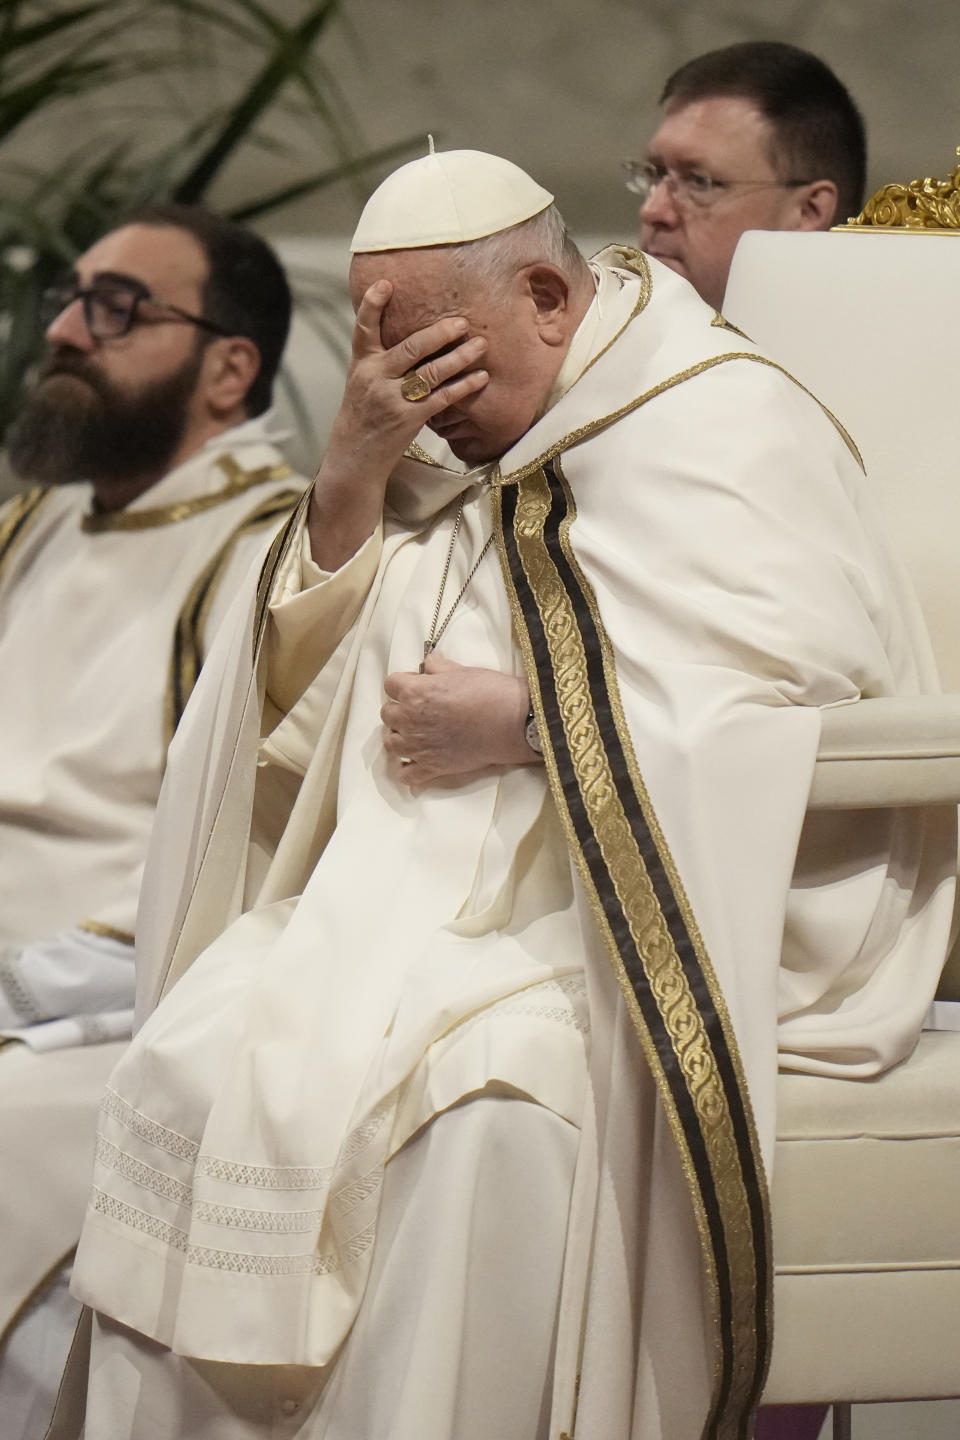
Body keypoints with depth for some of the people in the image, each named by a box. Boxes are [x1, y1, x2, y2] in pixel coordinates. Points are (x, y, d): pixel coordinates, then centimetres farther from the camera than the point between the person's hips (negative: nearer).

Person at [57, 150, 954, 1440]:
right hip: (412, 893, 6)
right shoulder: (453, 438, 19)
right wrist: (352, 474, 1)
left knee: (482, 1108, -36)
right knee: (186, 1070, -21)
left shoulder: (729, 428, -1)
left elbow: (817, 692, -14)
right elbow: (303, 680, 17)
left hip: (642, 909, -6)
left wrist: (521, 722, -13)